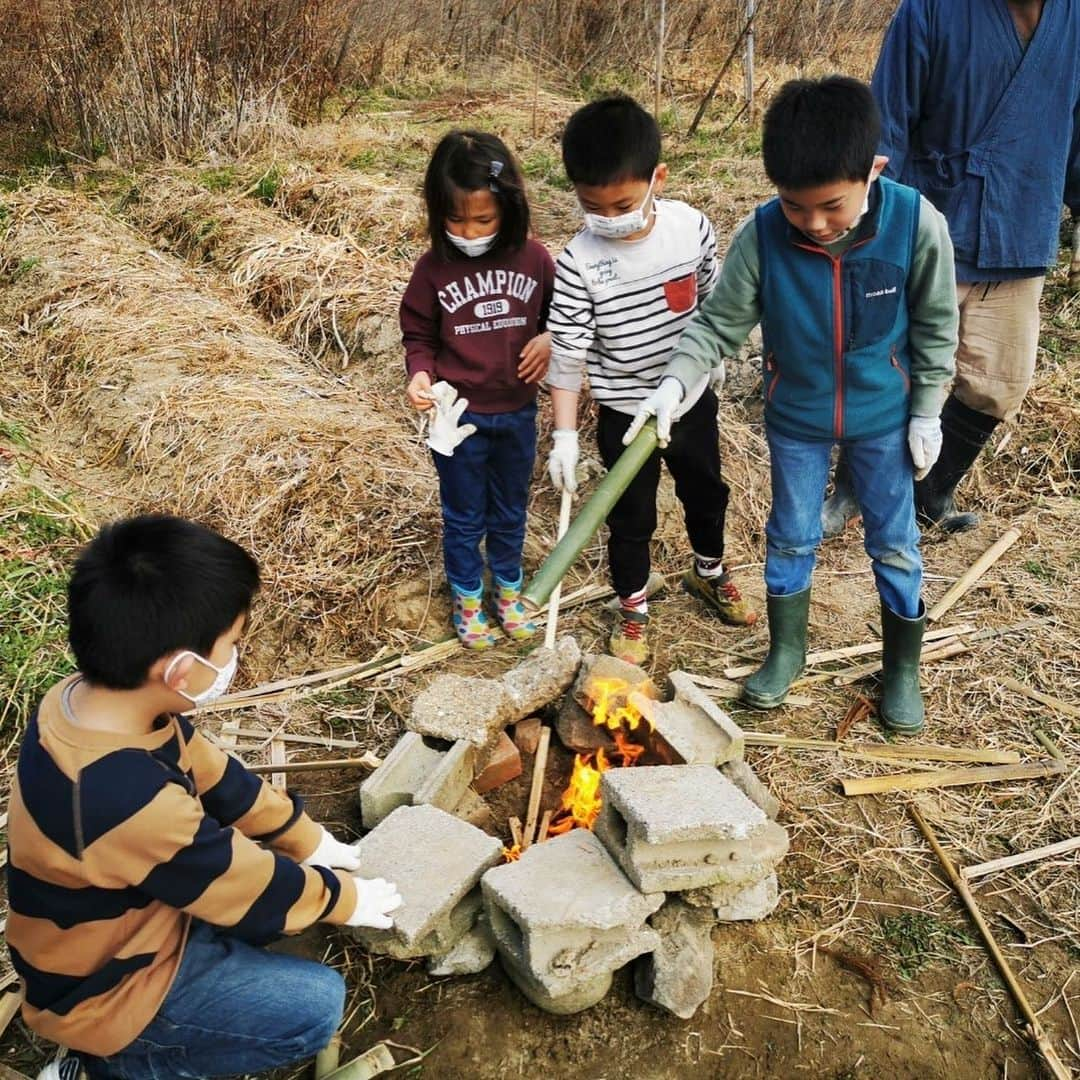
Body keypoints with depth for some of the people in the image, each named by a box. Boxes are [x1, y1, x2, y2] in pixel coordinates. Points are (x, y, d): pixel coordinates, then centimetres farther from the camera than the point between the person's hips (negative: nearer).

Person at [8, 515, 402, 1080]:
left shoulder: (91, 699, -15)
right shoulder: (132, 799, -41)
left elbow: (215, 776, 0)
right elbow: (257, 892, -24)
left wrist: (313, 842, 8)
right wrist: (347, 898, -5)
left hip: (130, 913, 8)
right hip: (103, 987, -8)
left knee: (275, 854, 12)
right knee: (316, 1005, -9)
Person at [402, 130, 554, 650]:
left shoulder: (534, 259, -8)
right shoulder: (433, 269, -11)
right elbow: (419, 336, -1)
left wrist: (549, 339, -14)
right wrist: (421, 374, -20)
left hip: (518, 413, 2)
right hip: (460, 416, -2)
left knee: (510, 512, 20)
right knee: (464, 517, 14)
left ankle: (509, 591, 41)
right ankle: (467, 599, 34)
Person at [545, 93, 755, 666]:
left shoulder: (692, 227, -13)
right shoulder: (579, 262, -23)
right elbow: (567, 353, -18)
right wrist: (564, 434, -18)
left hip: (692, 399, 4)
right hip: (625, 415, -3)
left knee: (706, 492, 24)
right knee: (630, 517, 12)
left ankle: (709, 572, 52)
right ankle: (632, 608, 36)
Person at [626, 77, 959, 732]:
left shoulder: (917, 223, -22)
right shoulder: (762, 235, -22)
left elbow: (936, 327, -8)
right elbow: (721, 324, -12)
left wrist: (926, 414, -5)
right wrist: (676, 383, -28)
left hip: (883, 417, 0)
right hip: (795, 418, 1)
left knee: (895, 545, 13)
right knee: (791, 538, 16)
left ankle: (902, 668, 34)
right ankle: (787, 649, 40)